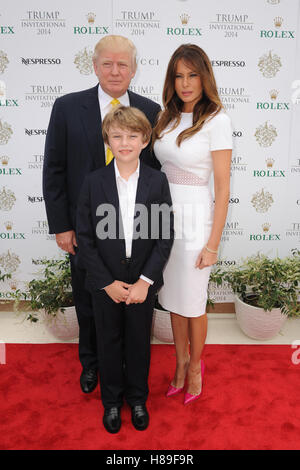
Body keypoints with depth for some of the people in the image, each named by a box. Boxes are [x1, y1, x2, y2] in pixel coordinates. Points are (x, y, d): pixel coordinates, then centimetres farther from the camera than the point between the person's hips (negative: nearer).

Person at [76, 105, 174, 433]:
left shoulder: (157, 181, -6)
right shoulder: (93, 182, -7)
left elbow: (165, 236, -7)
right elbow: (85, 238, -7)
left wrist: (145, 281, -13)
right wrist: (108, 282, -11)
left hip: (142, 283, 0)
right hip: (105, 283, 0)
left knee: (139, 342, 16)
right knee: (109, 342, 16)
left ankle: (137, 398, 41)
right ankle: (112, 400, 40)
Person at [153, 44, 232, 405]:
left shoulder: (216, 119, -9)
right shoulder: (168, 117, 8)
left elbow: (223, 187, -11)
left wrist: (213, 244, -12)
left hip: (194, 218, -5)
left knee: (191, 303, 8)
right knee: (172, 298, 16)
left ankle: (195, 365, 34)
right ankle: (181, 361, 38)